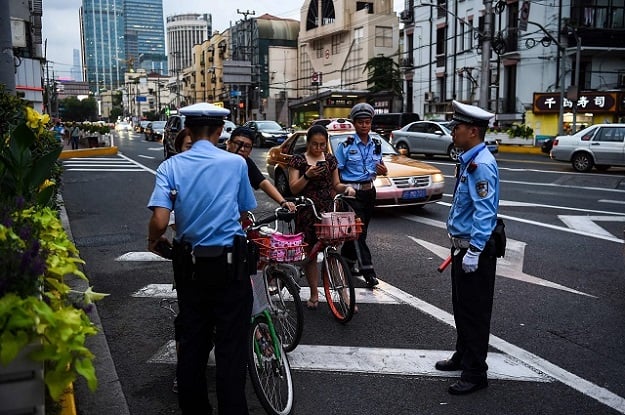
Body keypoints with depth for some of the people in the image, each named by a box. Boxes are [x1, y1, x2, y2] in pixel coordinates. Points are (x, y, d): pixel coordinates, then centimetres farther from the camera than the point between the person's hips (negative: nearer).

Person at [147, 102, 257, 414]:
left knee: (191, 340, 16)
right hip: (230, 263, -2)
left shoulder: (170, 167, -3)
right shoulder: (236, 163, -4)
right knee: (231, 343, 6)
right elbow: (245, 214, 5)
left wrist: (153, 242, 7)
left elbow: (159, 221, -14)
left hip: (189, 263, 3)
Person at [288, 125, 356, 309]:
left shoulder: (330, 159, 9)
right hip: (306, 212, -1)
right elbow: (293, 188, -4)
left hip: (327, 210, 1)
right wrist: (307, 176, -19)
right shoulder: (298, 160, 0)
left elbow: (336, 185, 14)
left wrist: (347, 187, -7)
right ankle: (314, 294, 18)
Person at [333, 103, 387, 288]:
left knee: (360, 230, 12)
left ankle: (346, 260, 31)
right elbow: (336, 172, -7)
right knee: (358, 231, -9)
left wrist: (383, 171, -5)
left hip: (369, 192, 5)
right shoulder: (346, 146, -7)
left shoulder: (376, 145, 8)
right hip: (351, 192, -5)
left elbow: (379, 168, 19)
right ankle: (368, 271, -9)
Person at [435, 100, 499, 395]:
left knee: (474, 311, 0)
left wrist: (474, 251, -27)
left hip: (475, 248, -10)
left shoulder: (482, 164, -21)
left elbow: (485, 212, -26)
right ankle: (462, 356, 37)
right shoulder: (468, 160, 11)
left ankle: (475, 373, 12)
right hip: (461, 244, 10)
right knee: (460, 305, 21)